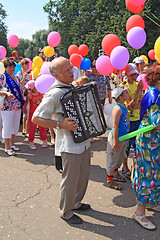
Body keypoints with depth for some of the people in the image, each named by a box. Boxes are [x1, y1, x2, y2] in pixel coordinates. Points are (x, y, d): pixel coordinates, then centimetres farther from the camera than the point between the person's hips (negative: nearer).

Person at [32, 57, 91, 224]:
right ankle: (66, 212, 28)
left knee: (83, 176, 21)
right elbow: (36, 118, -19)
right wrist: (60, 125, -25)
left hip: (84, 141, 9)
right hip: (70, 146, -8)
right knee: (70, 180, 6)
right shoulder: (54, 94, -19)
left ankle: (76, 203, 43)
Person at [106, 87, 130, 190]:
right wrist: (116, 142, -23)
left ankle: (116, 174, 45)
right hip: (116, 137, -9)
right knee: (113, 159, 7)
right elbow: (115, 127, -25)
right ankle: (110, 180, 23)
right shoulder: (118, 108, -24)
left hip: (123, 137, 9)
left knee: (120, 158, 24)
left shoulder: (124, 106, 5)